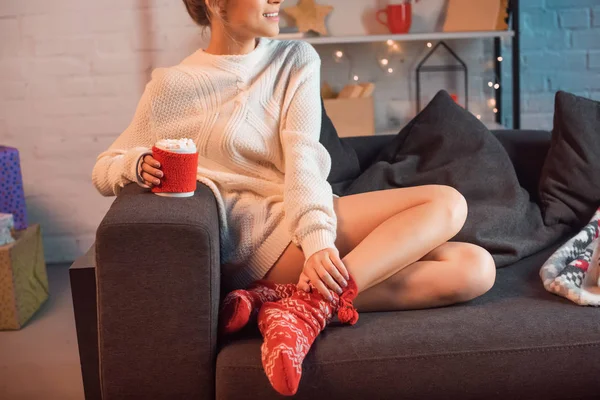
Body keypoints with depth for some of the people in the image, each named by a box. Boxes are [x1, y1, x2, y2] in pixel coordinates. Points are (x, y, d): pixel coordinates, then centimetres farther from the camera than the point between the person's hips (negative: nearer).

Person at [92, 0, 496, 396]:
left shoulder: (297, 59, 9)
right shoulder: (173, 86, 0)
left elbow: (302, 158, -6)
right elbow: (104, 170, 8)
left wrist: (318, 238, -24)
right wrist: (138, 165, -17)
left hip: (318, 221, 6)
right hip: (261, 234, -6)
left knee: (474, 268, -16)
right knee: (445, 203, -19)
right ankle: (310, 306, -32)